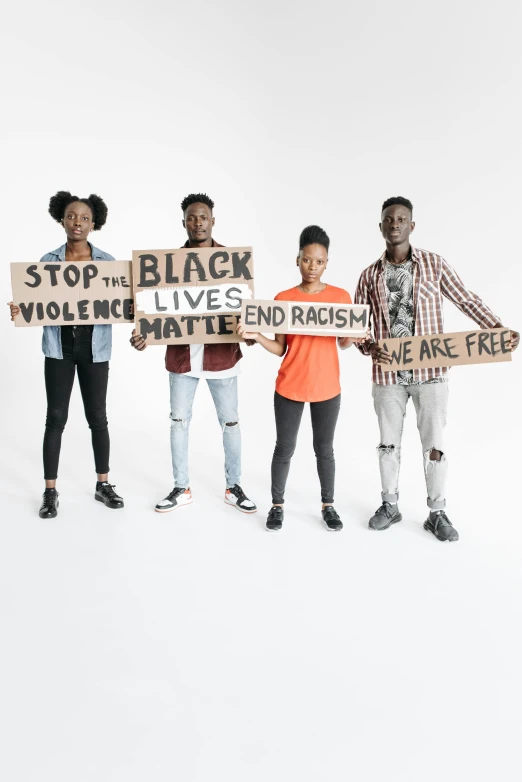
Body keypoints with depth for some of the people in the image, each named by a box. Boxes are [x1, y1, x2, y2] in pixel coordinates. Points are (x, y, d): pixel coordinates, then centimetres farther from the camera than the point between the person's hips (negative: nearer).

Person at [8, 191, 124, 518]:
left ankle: (103, 484, 22)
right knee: (56, 418, 2)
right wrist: (19, 311, -19)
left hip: (95, 349, 0)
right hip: (59, 348, 0)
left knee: (97, 417, 8)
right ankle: (51, 491, 12)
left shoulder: (107, 262, 2)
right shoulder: (47, 261, 3)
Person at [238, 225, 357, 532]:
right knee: (285, 448, 7)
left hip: (327, 388, 1)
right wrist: (256, 336, -19)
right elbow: (280, 348, -3)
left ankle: (328, 506, 27)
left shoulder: (341, 296, -1)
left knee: (324, 448, 11)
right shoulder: (283, 298, -3)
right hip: (290, 388, 0)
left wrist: (354, 337, -17)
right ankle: (277, 505, 24)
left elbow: (344, 343, 5)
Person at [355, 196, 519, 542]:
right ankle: (390, 506, 27)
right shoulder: (370, 275, 3)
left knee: (434, 444, 4)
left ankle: (437, 513, 17)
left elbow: (467, 299, 2)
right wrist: (370, 348, -16)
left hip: (429, 371, -2)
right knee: (388, 444, 12)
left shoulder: (434, 264, 0)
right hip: (387, 374, 2)